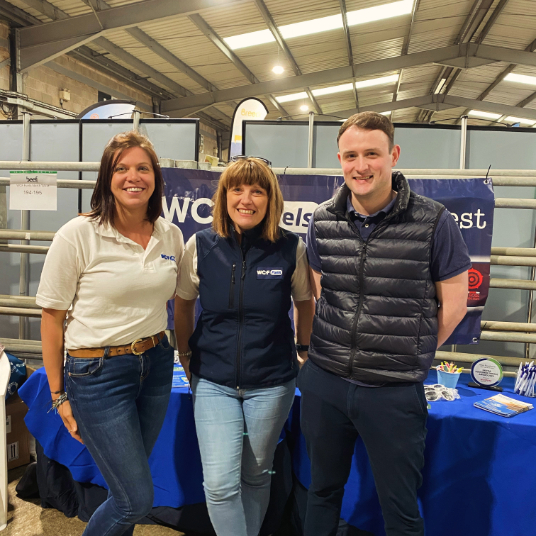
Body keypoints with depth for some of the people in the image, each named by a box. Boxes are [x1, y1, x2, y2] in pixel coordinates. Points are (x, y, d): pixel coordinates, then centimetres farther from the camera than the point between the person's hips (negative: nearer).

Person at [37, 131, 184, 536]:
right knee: (137, 499, 2)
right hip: (98, 371, -4)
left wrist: (188, 358, 10)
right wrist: (59, 396, -3)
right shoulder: (77, 235, -12)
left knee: (129, 484, 19)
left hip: (156, 365, 5)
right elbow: (52, 317, -7)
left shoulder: (171, 236, 1)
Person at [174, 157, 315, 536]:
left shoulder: (291, 248, -9)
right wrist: (186, 356, 9)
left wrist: (303, 349, 8)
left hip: (271, 383, 0)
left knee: (256, 476, 17)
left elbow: (304, 302, 7)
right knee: (220, 483, -3)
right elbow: (183, 304, 7)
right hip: (214, 383, 1)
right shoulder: (201, 245, -6)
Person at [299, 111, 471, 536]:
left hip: (395, 391, -3)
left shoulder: (433, 222, -9)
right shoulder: (323, 220, 1)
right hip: (323, 381, 3)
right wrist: (337, 349, 8)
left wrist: (408, 355, 3)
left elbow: (453, 304, -1)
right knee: (323, 491, 22)